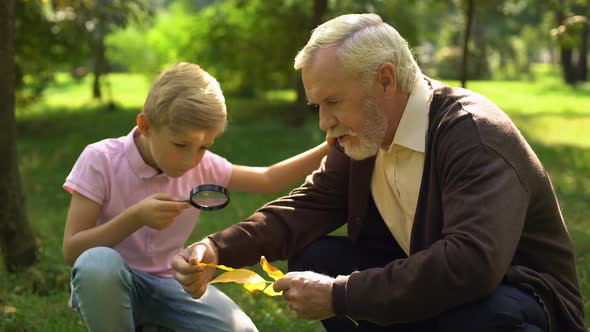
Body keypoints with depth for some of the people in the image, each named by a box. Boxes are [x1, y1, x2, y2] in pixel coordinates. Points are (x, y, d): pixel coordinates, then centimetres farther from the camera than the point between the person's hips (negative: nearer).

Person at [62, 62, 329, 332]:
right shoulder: (101, 160, -15)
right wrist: (135, 217, -30)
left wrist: (326, 149, -8)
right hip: (110, 285, -3)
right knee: (97, 263, -39)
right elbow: (72, 251, -17)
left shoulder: (204, 166, -4)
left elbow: (270, 179, 5)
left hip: (169, 282, 4)